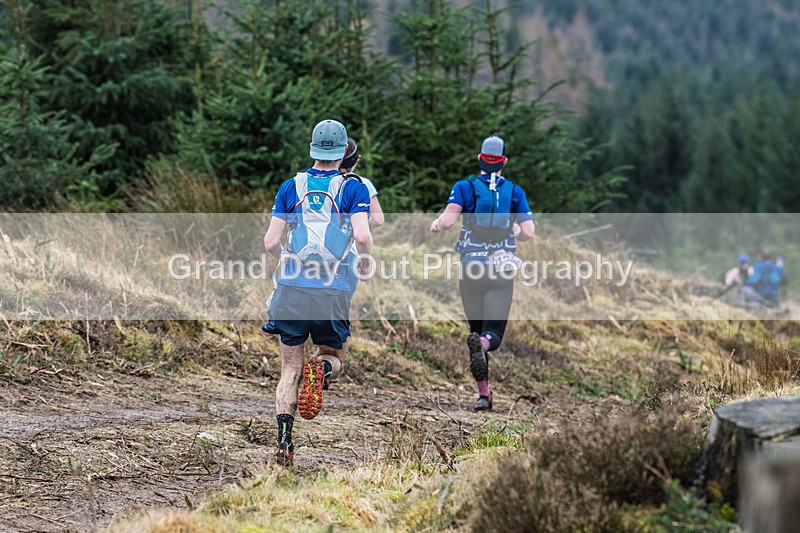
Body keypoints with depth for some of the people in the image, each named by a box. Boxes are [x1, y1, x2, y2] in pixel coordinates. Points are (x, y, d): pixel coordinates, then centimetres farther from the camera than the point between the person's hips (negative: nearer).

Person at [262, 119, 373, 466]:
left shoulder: (291, 187, 8)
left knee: (290, 370, 10)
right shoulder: (353, 189, 1)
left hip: (291, 290, 2)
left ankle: (283, 440, -7)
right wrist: (365, 262, 8)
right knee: (335, 359, 20)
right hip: (333, 292, -2)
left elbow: (270, 242, 3)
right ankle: (320, 369, -17)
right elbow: (362, 236, -14)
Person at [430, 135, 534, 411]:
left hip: (471, 266, 0)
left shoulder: (465, 187, 0)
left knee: (476, 329, 12)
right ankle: (482, 345, -40)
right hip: (502, 269, 0)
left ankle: (483, 392, 6)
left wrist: (436, 223, 9)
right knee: (494, 332, -2)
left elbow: (447, 220, -13)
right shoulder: (514, 191, 4)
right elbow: (528, 232, -2)